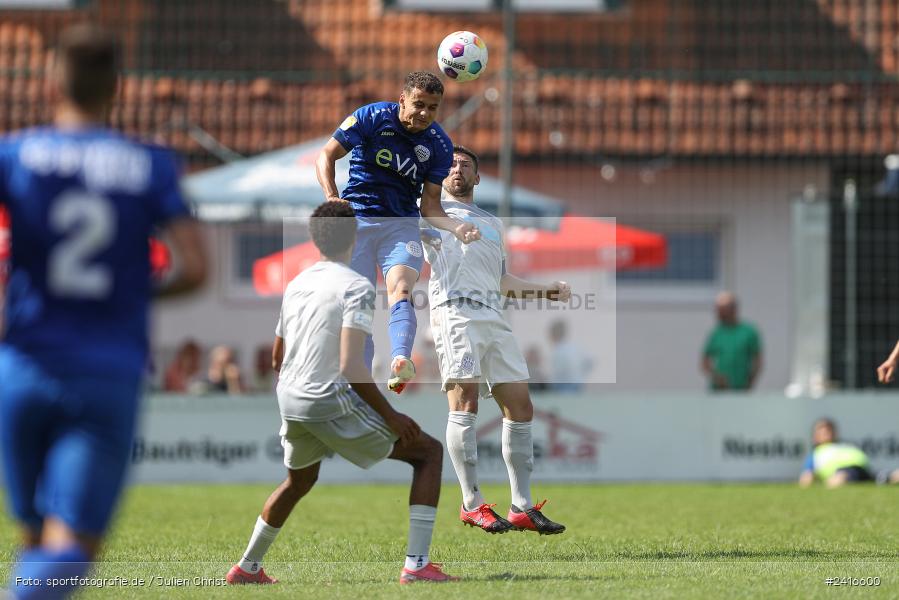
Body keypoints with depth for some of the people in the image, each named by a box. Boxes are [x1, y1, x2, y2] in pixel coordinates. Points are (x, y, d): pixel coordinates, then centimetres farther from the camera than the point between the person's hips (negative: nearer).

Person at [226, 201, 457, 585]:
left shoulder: (296, 284, 12)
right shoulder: (356, 287, -12)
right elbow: (351, 366, -21)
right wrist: (390, 416, -13)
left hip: (290, 402, 7)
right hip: (332, 403, -7)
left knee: (299, 481, 34)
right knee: (429, 452, 3)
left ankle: (247, 568, 42)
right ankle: (416, 565, -7)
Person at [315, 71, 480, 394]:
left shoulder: (440, 146, -1)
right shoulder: (371, 118, -7)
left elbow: (430, 205, 4)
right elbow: (327, 155, 0)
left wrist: (457, 227, -16)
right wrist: (331, 197, -16)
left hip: (402, 224, 0)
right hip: (356, 219, 0)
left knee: (401, 288, -26)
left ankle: (400, 362, -48)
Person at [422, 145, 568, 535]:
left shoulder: (492, 222, 32)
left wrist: (545, 291, 25)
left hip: (494, 319, 6)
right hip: (456, 312, -6)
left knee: (520, 407, 1)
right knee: (465, 403, -15)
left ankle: (522, 508, 5)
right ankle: (472, 505, -13)